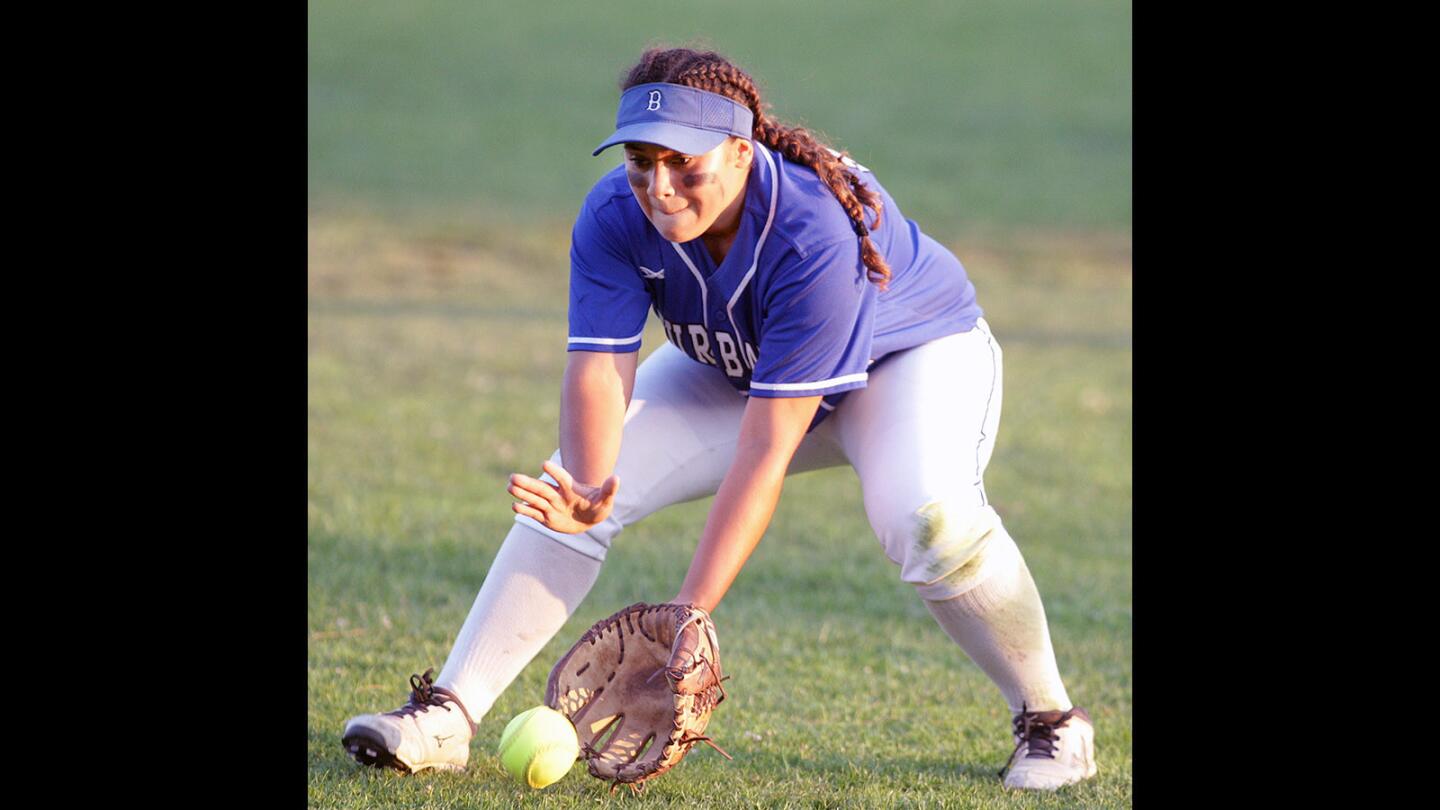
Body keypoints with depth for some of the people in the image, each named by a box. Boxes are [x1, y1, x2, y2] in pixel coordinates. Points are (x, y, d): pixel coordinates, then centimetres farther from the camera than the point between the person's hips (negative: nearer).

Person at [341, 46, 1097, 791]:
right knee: (566, 490, -14)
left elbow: (766, 448, -40)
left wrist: (689, 615, -44)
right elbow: (599, 369, -29)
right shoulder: (615, 217, -26)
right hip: (729, 367, 5)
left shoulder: (815, 231, -40)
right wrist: (587, 490, -52)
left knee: (929, 520, -34)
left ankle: (1051, 720, -11)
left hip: (913, 348, -5)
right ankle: (447, 715, -9)